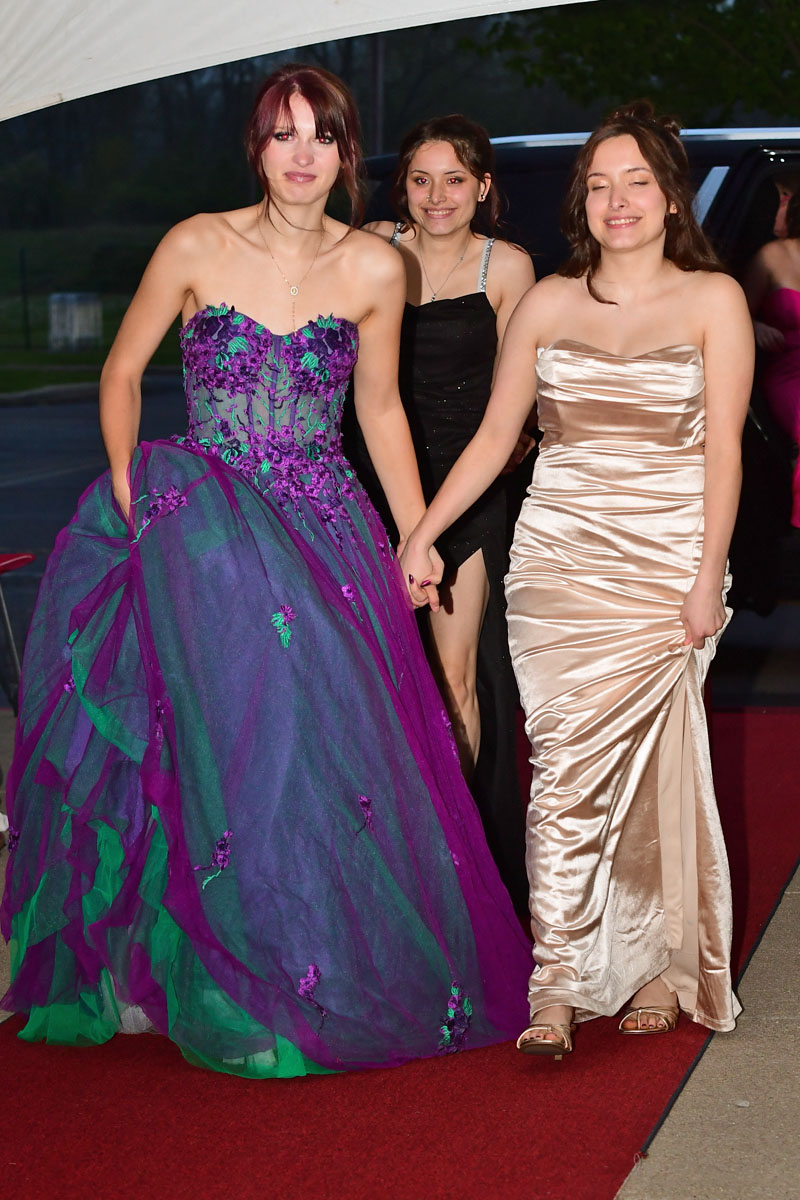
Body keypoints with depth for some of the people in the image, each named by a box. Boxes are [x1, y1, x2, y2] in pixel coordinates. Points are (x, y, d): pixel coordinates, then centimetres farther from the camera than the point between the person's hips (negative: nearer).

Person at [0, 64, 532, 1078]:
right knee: (231, 736, -8)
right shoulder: (196, 248, -2)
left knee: (331, 744, -4)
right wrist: (130, 490, -3)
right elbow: (122, 370, 8)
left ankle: (348, 974, 12)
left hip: (325, 531, 2)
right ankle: (240, 988, 7)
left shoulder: (374, 270, 3)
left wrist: (418, 539, 11)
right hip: (205, 527, -1)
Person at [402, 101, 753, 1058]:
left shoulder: (713, 299, 3)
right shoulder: (549, 303, 9)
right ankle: (556, 986, -2)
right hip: (558, 562, 2)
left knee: (656, 771, 0)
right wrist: (418, 536, 9)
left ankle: (664, 966, 17)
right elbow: (494, 437, 13)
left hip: (667, 565, -1)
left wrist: (708, 577, -7)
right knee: (566, 771, -5)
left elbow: (723, 448, -1)